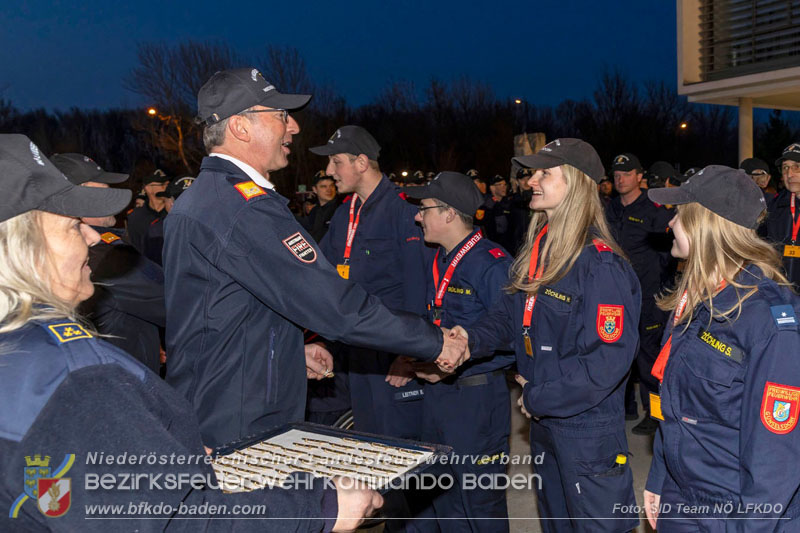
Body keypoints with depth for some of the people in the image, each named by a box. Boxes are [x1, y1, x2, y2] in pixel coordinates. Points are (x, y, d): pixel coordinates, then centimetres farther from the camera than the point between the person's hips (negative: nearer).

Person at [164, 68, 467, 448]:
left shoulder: (193, 200, 11)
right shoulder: (247, 207, -23)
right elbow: (335, 306, -26)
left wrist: (292, 350, 21)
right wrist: (434, 342, -17)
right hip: (240, 429, -10)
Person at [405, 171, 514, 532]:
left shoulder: (492, 264, -18)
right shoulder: (437, 262, 9)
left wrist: (453, 367, -21)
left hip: (477, 397, -8)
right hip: (437, 392, 8)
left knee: (482, 501, 6)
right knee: (443, 493, 20)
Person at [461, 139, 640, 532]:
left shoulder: (600, 263, -22)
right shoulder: (537, 250, 4)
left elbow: (609, 357, -26)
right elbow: (509, 313, 8)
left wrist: (537, 397, -19)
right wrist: (470, 341, -11)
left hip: (588, 429, -8)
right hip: (544, 419, 8)